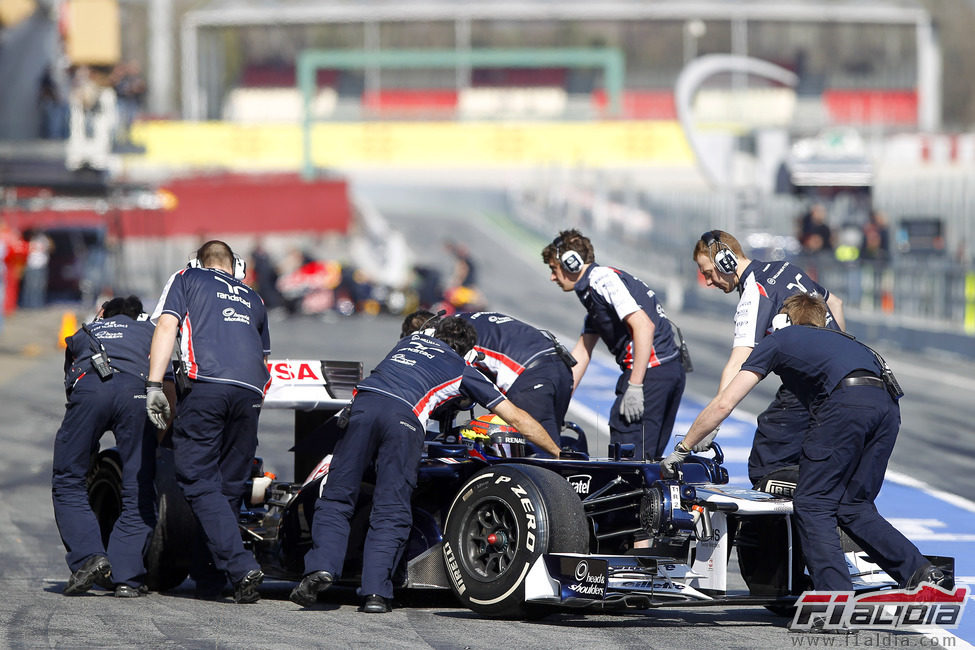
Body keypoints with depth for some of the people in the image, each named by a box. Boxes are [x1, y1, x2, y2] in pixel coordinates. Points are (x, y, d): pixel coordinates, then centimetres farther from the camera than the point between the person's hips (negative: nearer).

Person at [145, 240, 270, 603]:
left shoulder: (186, 279, 21)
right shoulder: (252, 299, 32)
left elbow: (166, 327, 5)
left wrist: (154, 386, -1)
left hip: (206, 383, -4)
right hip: (251, 391, 4)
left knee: (199, 482, -4)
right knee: (229, 485, 11)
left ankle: (241, 567, -19)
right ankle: (209, 578, 13)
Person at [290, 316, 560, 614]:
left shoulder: (413, 339, 37)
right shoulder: (463, 371, 28)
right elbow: (517, 418, 31)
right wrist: (557, 452, 42)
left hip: (363, 402, 2)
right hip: (405, 418, -2)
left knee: (335, 499, 7)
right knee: (391, 512, 1)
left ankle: (322, 566, -13)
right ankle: (376, 591, -10)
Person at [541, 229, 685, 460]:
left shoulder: (603, 279, -9)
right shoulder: (591, 290, 22)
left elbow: (644, 326, -20)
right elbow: (581, 352, 25)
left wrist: (634, 387, -22)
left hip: (649, 370, -10)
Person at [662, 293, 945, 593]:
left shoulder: (777, 341, 24)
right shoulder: (837, 339, 40)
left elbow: (723, 404, 19)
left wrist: (681, 449, 29)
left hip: (847, 401, -6)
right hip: (888, 404, 6)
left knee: (812, 505, 2)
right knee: (854, 507, 15)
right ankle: (919, 571, 1)